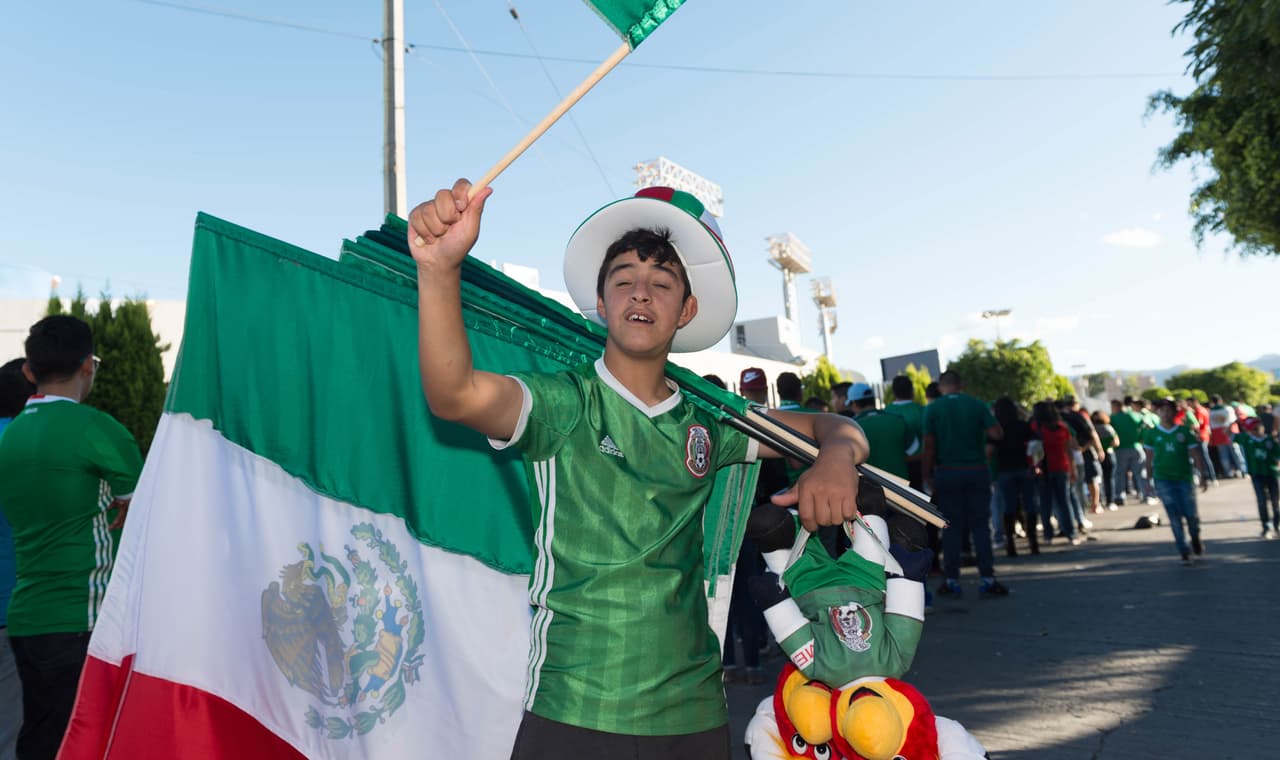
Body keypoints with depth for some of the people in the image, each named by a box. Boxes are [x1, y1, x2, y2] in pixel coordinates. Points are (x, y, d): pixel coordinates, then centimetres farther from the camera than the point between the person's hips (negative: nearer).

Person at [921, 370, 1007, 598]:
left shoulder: (932, 409, -3)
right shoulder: (977, 405, -1)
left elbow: (929, 445, -7)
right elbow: (996, 433, -8)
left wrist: (927, 474, -1)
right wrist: (980, 429, 12)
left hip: (947, 473, 0)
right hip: (976, 470, 1)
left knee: (952, 526, 5)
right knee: (980, 524, 6)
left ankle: (952, 581, 7)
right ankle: (987, 578, 5)